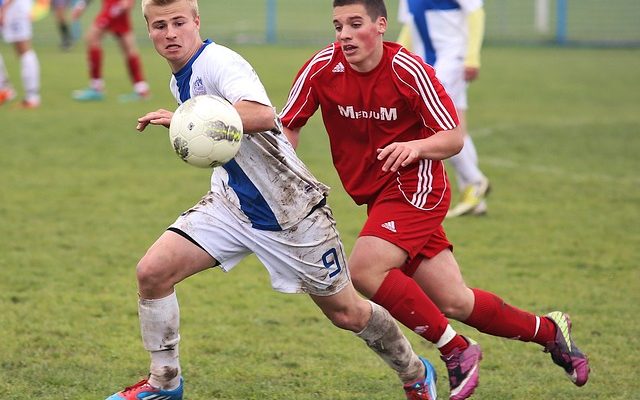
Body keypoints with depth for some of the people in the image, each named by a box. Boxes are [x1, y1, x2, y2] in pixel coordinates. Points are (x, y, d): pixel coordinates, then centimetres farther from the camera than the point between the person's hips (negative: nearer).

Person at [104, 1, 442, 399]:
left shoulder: (218, 62, -22)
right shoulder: (180, 81, 7)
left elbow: (262, 115, -43)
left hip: (291, 210, -7)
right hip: (232, 204, 7)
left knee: (347, 313, 7)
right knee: (152, 272, -12)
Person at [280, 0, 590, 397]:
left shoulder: (408, 70, -17)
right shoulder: (322, 68, -8)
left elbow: (455, 138, -12)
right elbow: (288, 128, 1)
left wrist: (416, 146, -32)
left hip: (415, 187, -5)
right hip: (377, 195, 5)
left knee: (364, 269, -26)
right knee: (454, 302, 6)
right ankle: (549, 330, 28)